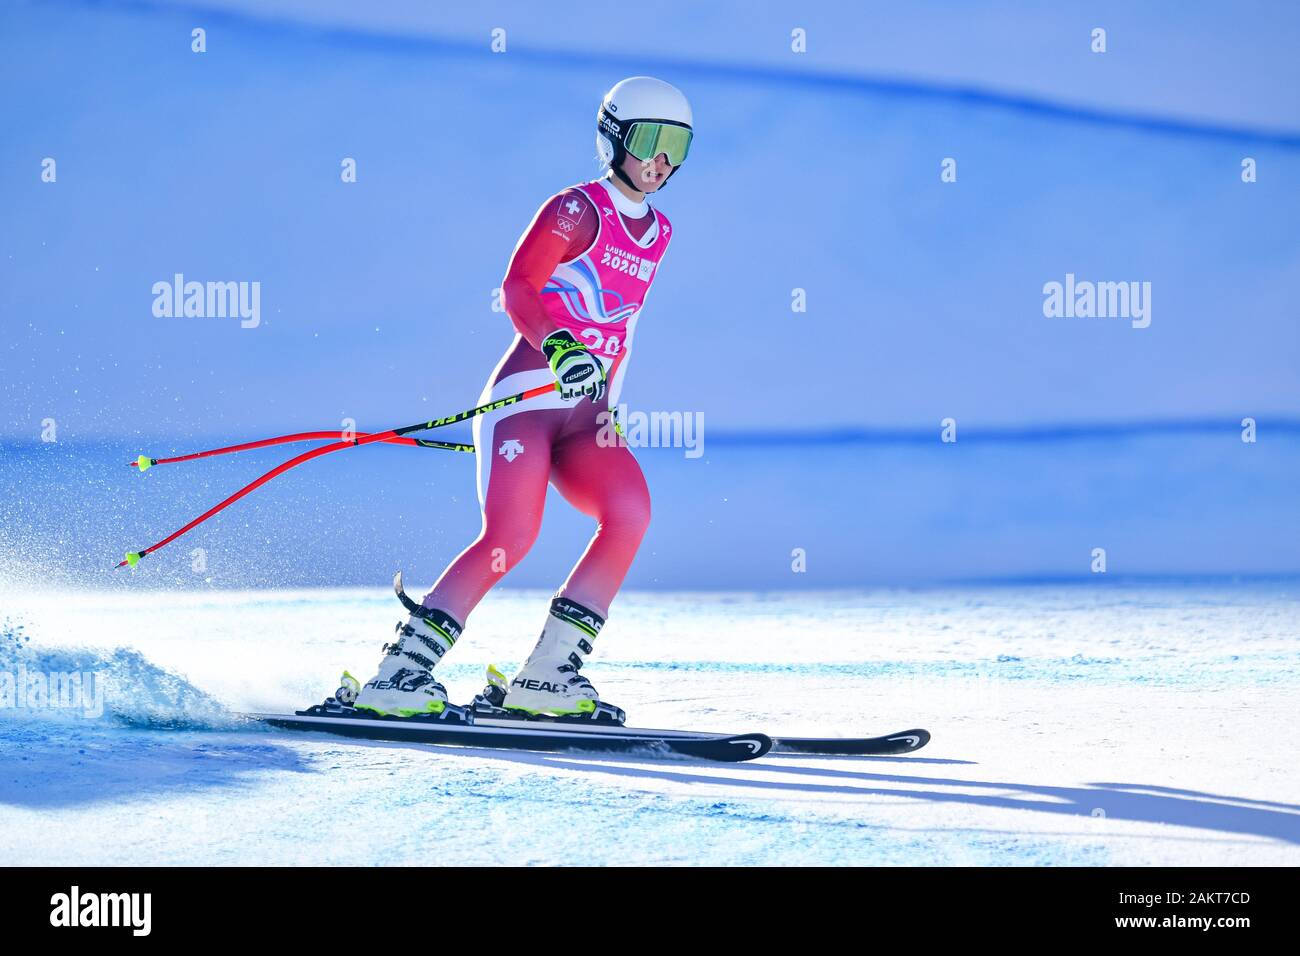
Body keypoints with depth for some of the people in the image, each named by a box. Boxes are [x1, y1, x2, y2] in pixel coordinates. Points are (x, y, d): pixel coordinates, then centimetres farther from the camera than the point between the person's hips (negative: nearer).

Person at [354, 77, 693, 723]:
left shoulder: (657, 233, 19)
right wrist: (559, 349, -28)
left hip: (582, 416, 7)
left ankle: (545, 676, -14)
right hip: (528, 395, -6)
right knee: (510, 536, -23)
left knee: (630, 512, -20)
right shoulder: (576, 209, -3)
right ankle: (397, 674, -17)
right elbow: (516, 287, -12)